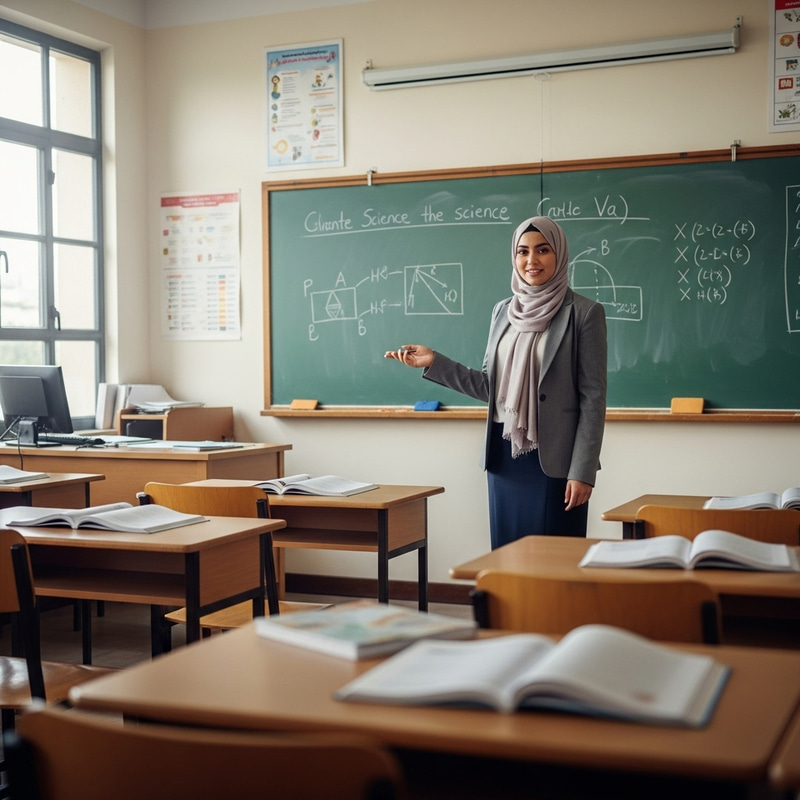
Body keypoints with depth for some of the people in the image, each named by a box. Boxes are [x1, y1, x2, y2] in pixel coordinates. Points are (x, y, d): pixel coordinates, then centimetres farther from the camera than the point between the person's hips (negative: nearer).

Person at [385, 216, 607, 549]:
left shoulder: (584, 313, -5)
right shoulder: (503, 311, 11)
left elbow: (592, 399, -8)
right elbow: (491, 387, 12)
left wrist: (582, 471, -13)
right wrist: (434, 362, 4)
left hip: (553, 458, -5)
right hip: (504, 454, 5)